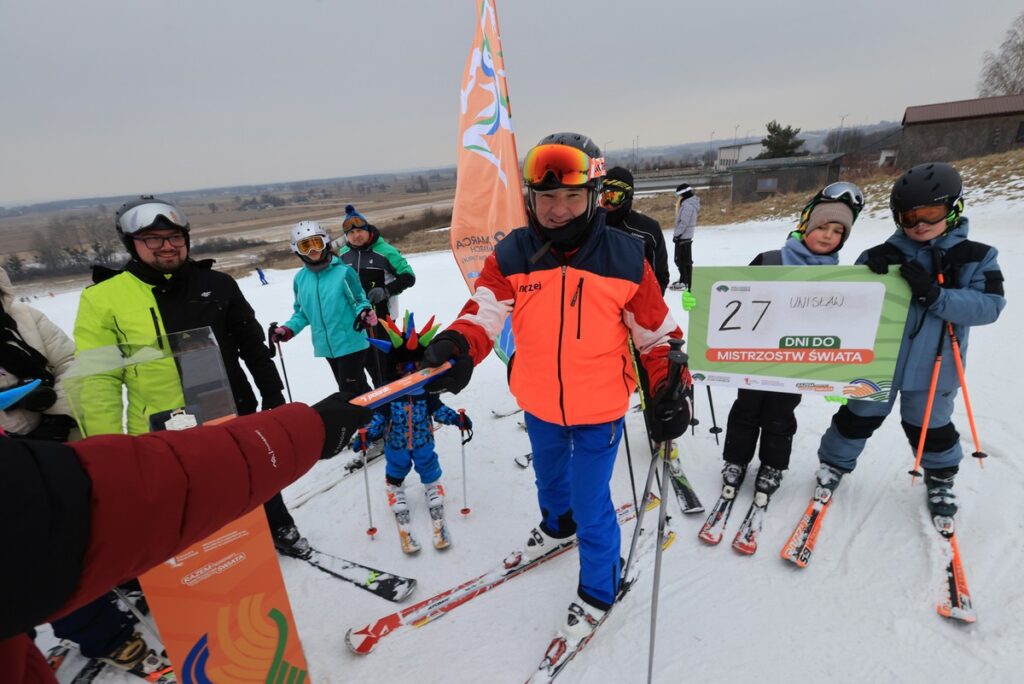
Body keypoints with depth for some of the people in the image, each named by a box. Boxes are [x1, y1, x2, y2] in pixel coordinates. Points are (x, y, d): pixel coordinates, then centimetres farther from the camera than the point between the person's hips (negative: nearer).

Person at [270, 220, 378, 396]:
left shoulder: (343, 272, -11)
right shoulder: (300, 279, 5)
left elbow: (359, 300, -6)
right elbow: (302, 312, 15)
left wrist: (364, 313, -28)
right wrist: (287, 330, 1)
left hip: (351, 344, -6)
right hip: (326, 346, 6)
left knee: (350, 391, -3)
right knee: (352, 388, 17)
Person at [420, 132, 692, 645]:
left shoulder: (624, 258, -15)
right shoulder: (512, 256, -12)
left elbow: (656, 332, -6)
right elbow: (485, 311, -20)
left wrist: (670, 391, -9)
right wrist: (456, 346, -40)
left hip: (599, 409, -3)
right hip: (539, 404, 4)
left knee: (591, 503, 8)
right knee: (549, 474, 29)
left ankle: (597, 591, 38)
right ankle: (557, 524, 64)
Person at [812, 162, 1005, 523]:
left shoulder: (975, 257, -4)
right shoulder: (884, 255, -4)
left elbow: (989, 305, -13)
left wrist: (934, 294, -27)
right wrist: (868, 272, -23)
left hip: (932, 367, 0)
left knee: (930, 426, 19)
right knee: (859, 417, 13)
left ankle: (940, 480, 43)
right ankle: (834, 463, 32)